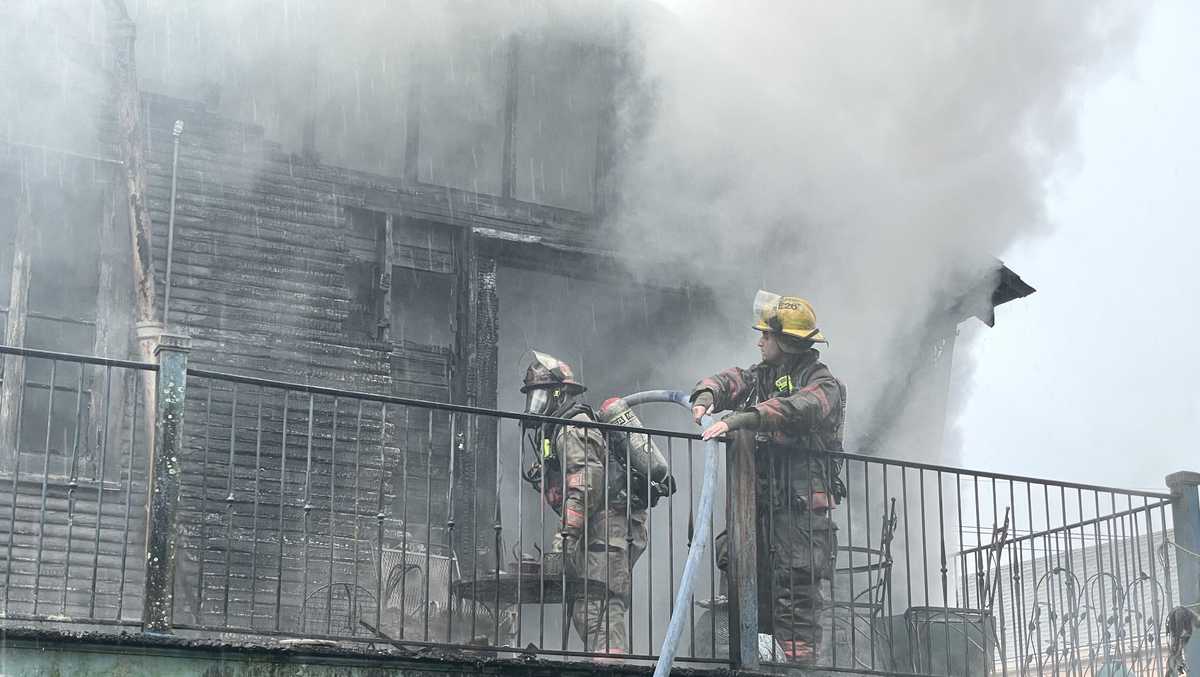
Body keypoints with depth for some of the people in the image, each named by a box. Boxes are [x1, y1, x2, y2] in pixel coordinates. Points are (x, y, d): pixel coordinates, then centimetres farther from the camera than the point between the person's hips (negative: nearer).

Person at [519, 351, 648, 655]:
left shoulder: (572, 427, -7)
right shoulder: (557, 430, 25)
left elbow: (587, 480, -20)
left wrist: (565, 532, -23)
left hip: (607, 525, -11)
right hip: (599, 530, 11)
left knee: (598, 609, -19)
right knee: (583, 608, 10)